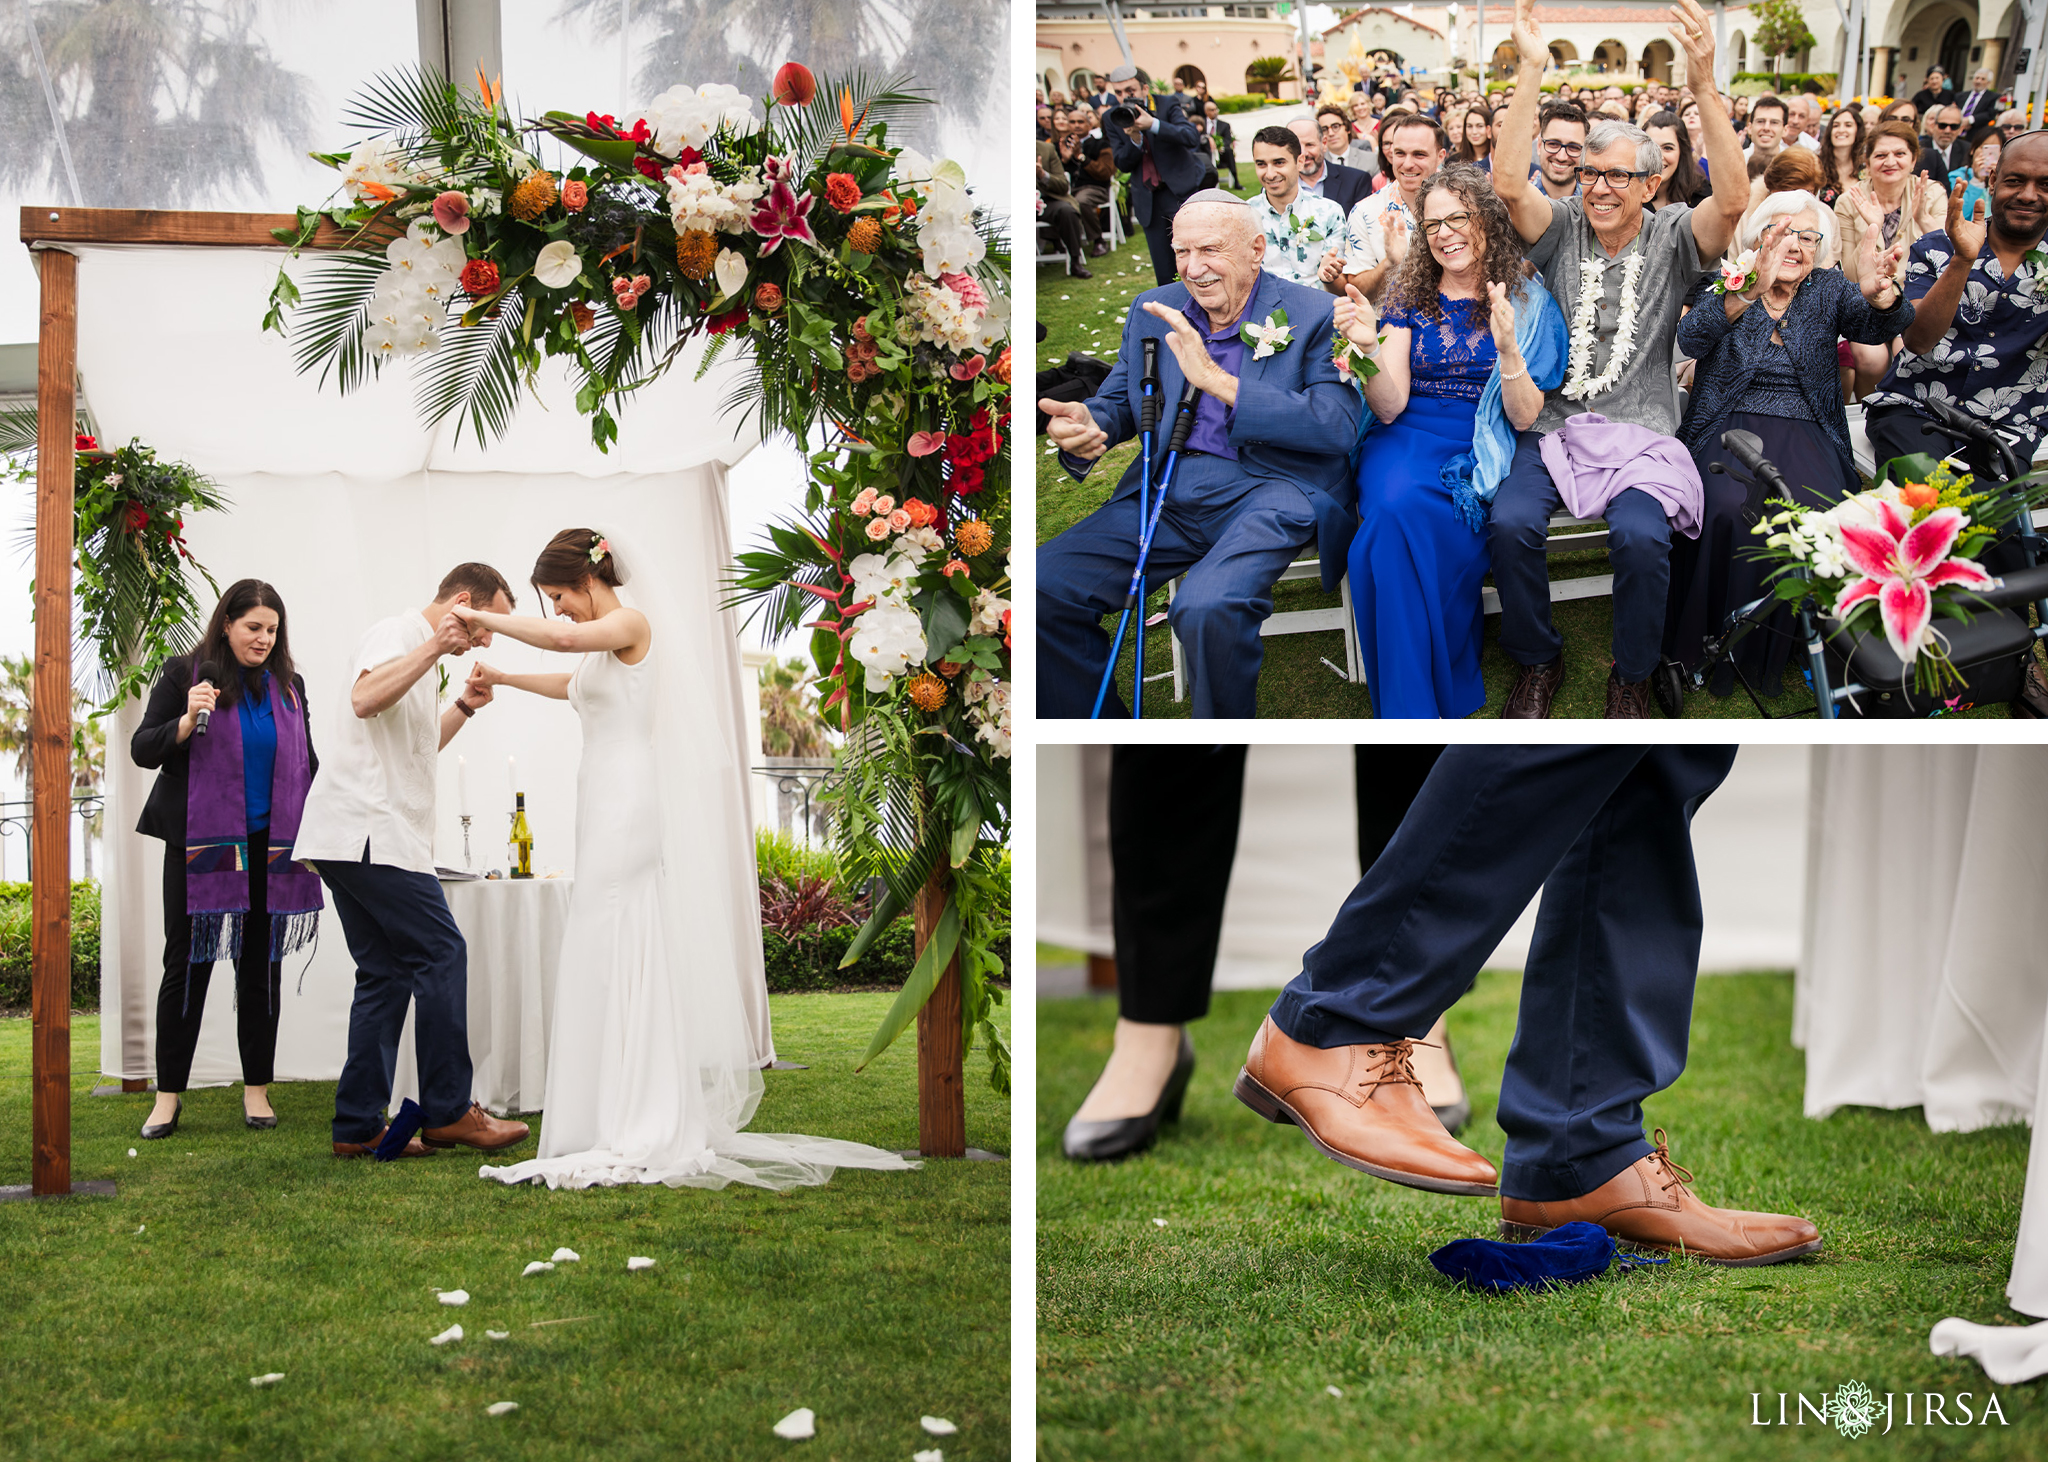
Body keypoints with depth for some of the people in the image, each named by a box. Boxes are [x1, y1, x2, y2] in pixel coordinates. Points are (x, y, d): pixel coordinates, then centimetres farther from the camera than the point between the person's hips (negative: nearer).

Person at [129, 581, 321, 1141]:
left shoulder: (288, 686, 12)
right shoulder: (184, 674, 0)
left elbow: (306, 765, 19)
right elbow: (142, 749, -2)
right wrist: (186, 723, -20)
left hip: (270, 846, 3)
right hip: (200, 844, -3)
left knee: (261, 968, 6)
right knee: (187, 964, -2)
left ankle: (256, 1089, 13)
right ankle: (169, 1094, 5)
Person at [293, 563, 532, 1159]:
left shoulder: (419, 649, 25)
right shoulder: (397, 633, -6)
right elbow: (365, 699, -27)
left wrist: (463, 707, 23)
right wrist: (434, 647, -29)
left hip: (350, 840, 11)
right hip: (369, 834, -11)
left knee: (387, 973, 8)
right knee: (441, 954, -9)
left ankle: (358, 1127, 6)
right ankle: (448, 1113, -6)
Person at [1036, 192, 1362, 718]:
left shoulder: (1315, 315, 0)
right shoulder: (1151, 310, 16)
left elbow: (1338, 426, -11)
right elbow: (1116, 403, 22)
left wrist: (1217, 379, -18)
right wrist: (1082, 424, -6)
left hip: (1271, 490, -5)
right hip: (1167, 492, 5)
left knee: (1208, 607, -36)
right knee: (1043, 587, -17)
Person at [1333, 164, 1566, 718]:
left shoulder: (1527, 303, 6)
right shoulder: (1410, 295, 9)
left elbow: (1524, 418, -2)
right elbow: (1390, 407, 0)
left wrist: (1507, 348, -19)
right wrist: (1368, 347, -19)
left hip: (1476, 454, -1)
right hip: (1405, 440, 2)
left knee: (1397, 528, -34)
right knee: (1395, 510, -35)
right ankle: (1410, 713, -26)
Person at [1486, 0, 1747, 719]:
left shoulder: (1671, 237, 4)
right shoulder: (1562, 228, 8)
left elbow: (1733, 200, -16)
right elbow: (1507, 185, -10)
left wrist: (1704, 85, -26)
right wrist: (1531, 74, -19)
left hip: (1639, 432, -1)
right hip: (1550, 425, 2)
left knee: (1641, 535, -30)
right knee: (1511, 522, -27)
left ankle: (1631, 676, -3)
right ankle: (1538, 662, -1)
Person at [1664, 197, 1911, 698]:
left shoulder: (1828, 290, 12)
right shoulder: (1728, 286, 6)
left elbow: (1878, 326, -9)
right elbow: (1690, 338, -15)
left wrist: (1879, 294, -34)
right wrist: (1751, 291, -30)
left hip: (1804, 427, 2)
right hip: (1729, 426, -1)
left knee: (1820, 512, -29)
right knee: (1730, 509, -33)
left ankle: (1778, 648, -12)